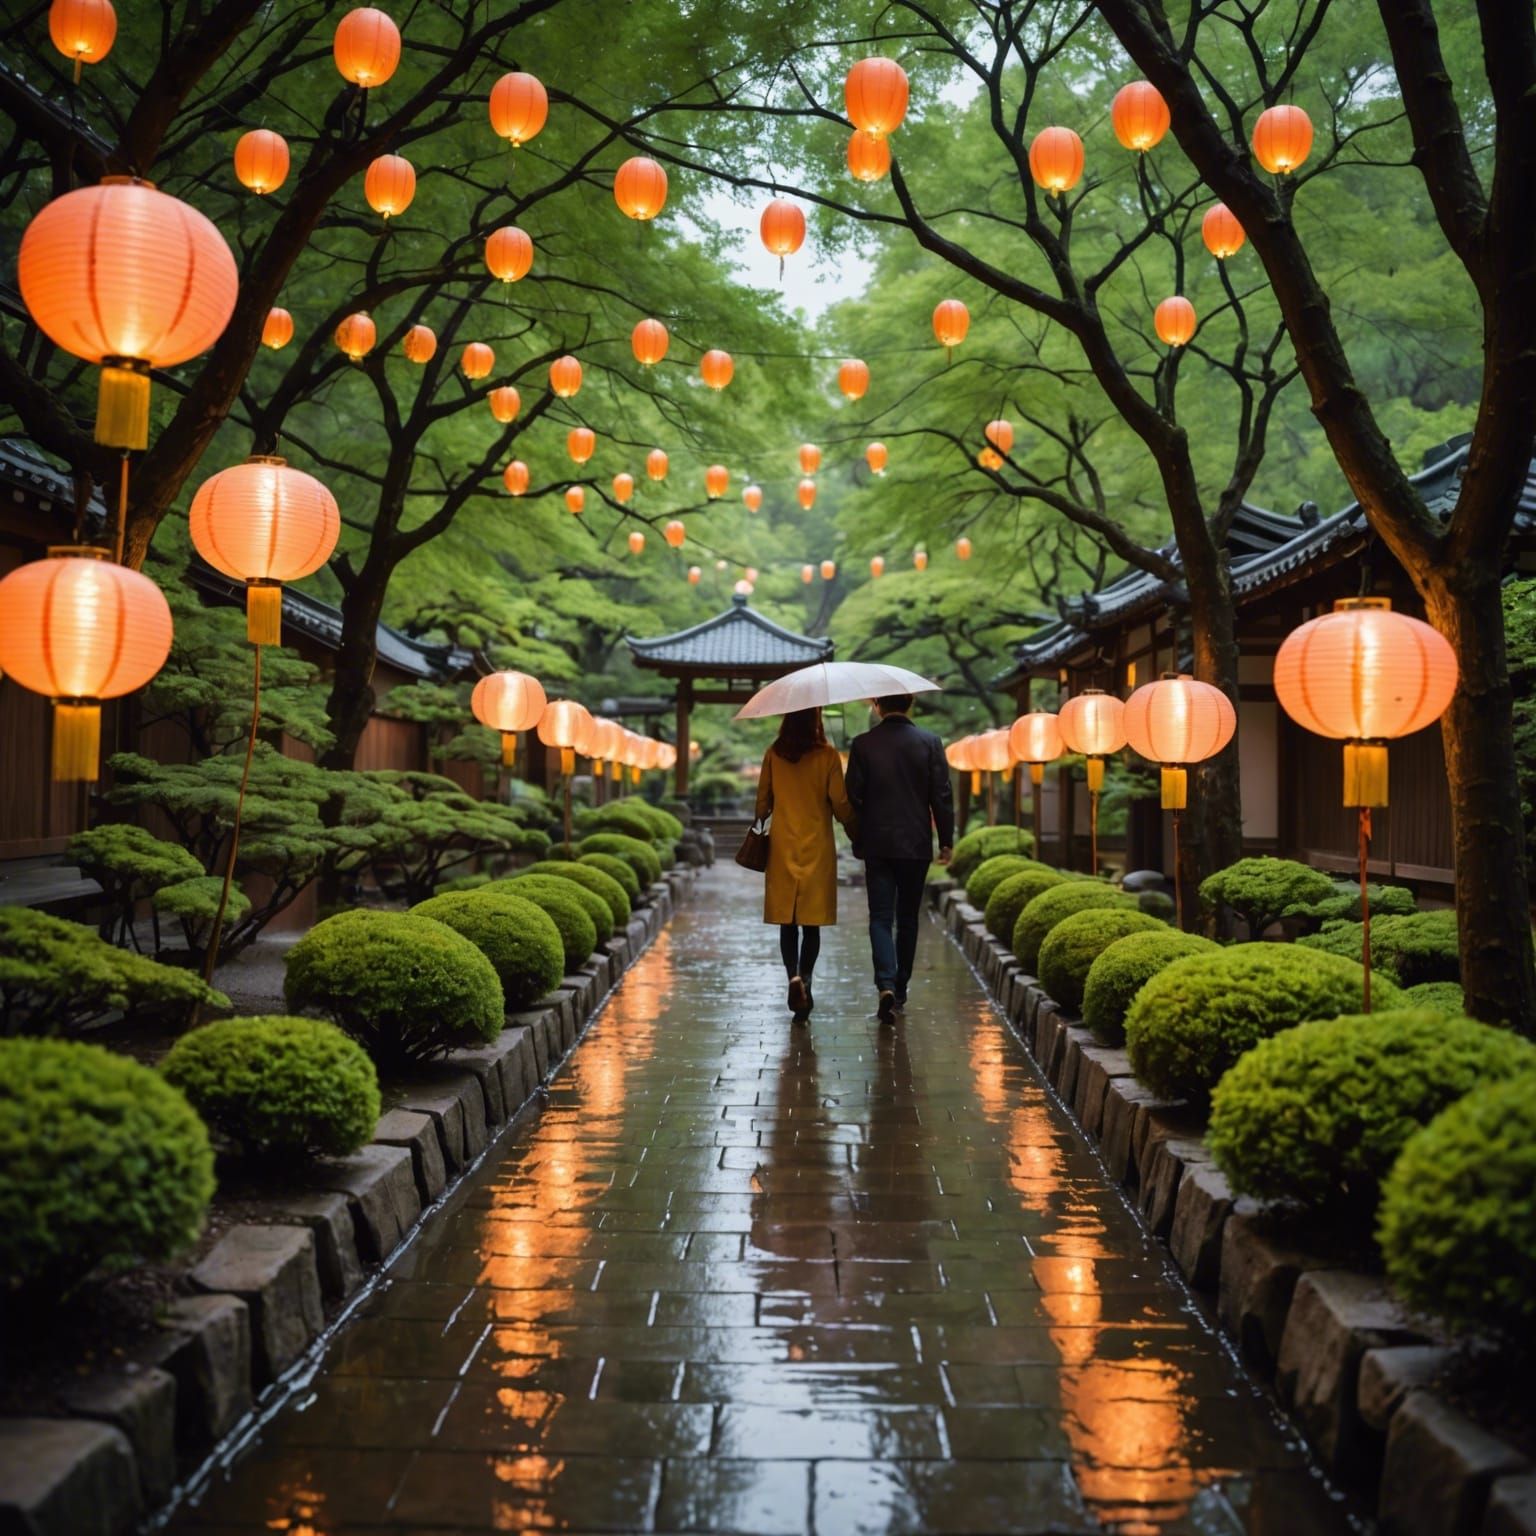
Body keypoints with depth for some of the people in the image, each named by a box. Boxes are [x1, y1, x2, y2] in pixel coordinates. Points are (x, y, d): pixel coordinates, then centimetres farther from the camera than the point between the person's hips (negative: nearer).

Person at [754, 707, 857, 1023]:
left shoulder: (774, 755, -1)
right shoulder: (827, 756, -8)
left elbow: (763, 799, 6)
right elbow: (840, 803, -6)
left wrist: (759, 827, 24)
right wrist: (856, 834, 9)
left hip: (782, 846, 2)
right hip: (817, 847, -2)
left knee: (787, 921, 7)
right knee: (812, 922, 8)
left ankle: (794, 976, -12)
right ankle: (804, 980, 3)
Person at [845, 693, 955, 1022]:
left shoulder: (863, 744, -3)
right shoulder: (930, 743, -2)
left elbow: (853, 797, -1)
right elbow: (942, 797, -3)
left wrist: (858, 843, 10)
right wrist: (946, 841, 6)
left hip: (877, 844, -1)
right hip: (916, 845, 1)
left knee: (880, 918, 1)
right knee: (907, 918, 13)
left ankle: (886, 985, -18)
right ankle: (900, 988, 20)